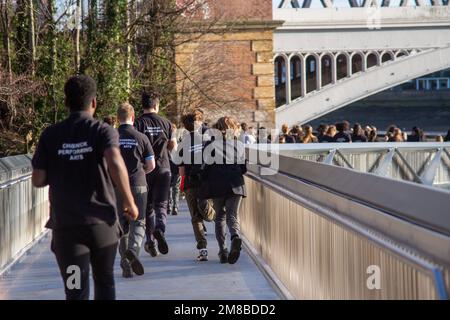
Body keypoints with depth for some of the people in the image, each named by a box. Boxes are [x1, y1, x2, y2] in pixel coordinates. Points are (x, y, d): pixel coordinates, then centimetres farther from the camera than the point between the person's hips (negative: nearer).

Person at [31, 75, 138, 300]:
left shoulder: (50, 135, 2)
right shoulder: (103, 131, -3)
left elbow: (38, 180, 0)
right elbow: (115, 163, -22)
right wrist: (129, 202, -12)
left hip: (65, 224, 0)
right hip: (102, 221, 0)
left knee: (76, 291, 0)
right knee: (104, 281, 20)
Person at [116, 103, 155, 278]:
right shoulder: (141, 138, -1)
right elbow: (151, 165, 1)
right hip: (138, 185, -1)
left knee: (122, 224, 10)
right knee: (138, 222, 6)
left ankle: (126, 266, 11)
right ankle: (133, 249, -24)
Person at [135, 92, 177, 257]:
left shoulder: (138, 123, -5)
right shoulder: (165, 122, 2)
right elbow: (173, 146, 10)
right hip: (163, 168, 1)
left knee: (148, 206, 11)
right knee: (161, 204, 3)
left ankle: (150, 241, 12)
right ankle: (160, 229, -25)